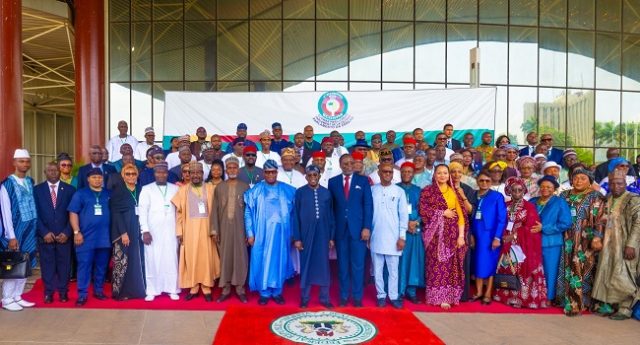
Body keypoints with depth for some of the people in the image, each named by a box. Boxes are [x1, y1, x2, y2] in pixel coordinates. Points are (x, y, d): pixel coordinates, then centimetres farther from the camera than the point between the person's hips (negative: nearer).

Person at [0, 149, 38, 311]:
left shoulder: (30, 182, 8)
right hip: (15, 231, -6)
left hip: (30, 230, 6)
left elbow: (33, 206, 9)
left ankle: (17, 297, 24)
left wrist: (36, 229, 4)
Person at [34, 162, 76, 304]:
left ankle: (63, 292, 17)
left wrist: (67, 232, -8)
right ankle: (49, 293, 18)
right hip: (45, 235, 0)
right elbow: (35, 214, 0)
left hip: (64, 235, 0)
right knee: (47, 265, 6)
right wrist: (44, 232, -9)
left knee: (64, 264, 5)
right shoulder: (37, 190, 5)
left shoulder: (70, 189, 5)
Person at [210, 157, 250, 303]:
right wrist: (214, 230, -1)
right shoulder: (219, 187, 6)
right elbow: (215, 209, 4)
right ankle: (226, 289, 16)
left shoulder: (245, 187, 2)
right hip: (224, 228, 1)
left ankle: (240, 289, 15)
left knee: (240, 257, 3)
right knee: (225, 257, 6)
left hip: (240, 228, -1)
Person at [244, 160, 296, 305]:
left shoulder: (288, 191, 2)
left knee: (279, 261, 8)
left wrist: (293, 233, 2)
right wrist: (250, 233, -5)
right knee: (262, 261, 4)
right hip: (261, 234, -1)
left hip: (281, 233, 1)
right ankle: (264, 292, 18)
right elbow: (248, 213, 1)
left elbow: (294, 212, 6)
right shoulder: (256, 191, 0)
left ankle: (277, 292, 21)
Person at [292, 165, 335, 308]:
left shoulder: (326, 193, 4)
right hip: (306, 235, -1)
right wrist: (297, 238, -5)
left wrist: (331, 237, 4)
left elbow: (331, 216, 7)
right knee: (306, 265, 7)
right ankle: (304, 298, 20)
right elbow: (295, 216, -1)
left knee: (324, 266, 7)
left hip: (323, 235, 2)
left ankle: (324, 298, 19)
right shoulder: (300, 192, -1)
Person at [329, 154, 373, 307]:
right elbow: (331, 206, 5)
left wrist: (366, 227, -9)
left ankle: (357, 297, 14)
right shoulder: (333, 182, 8)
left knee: (358, 264, 3)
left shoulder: (363, 181, 4)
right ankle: (344, 296, 19)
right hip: (340, 229, 1)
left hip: (358, 228, -1)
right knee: (342, 264, 8)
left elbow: (368, 205, -1)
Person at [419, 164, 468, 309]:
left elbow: (461, 214, 7)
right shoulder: (427, 191, 4)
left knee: (451, 265, -1)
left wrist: (461, 236, -2)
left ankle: (448, 296, 5)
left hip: (452, 234, 3)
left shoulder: (454, 192, 12)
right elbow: (423, 210, -7)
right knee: (437, 264, -6)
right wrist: (443, 213, -8)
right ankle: (438, 296, 1)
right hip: (436, 233, -2)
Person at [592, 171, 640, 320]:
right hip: (608, 245, 6)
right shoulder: (607, 200, 13)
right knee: (606, 274, 9)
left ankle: (625, 309, 8)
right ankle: (607, 305, 19)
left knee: (622, 276, -3)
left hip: (624, 246, -6)